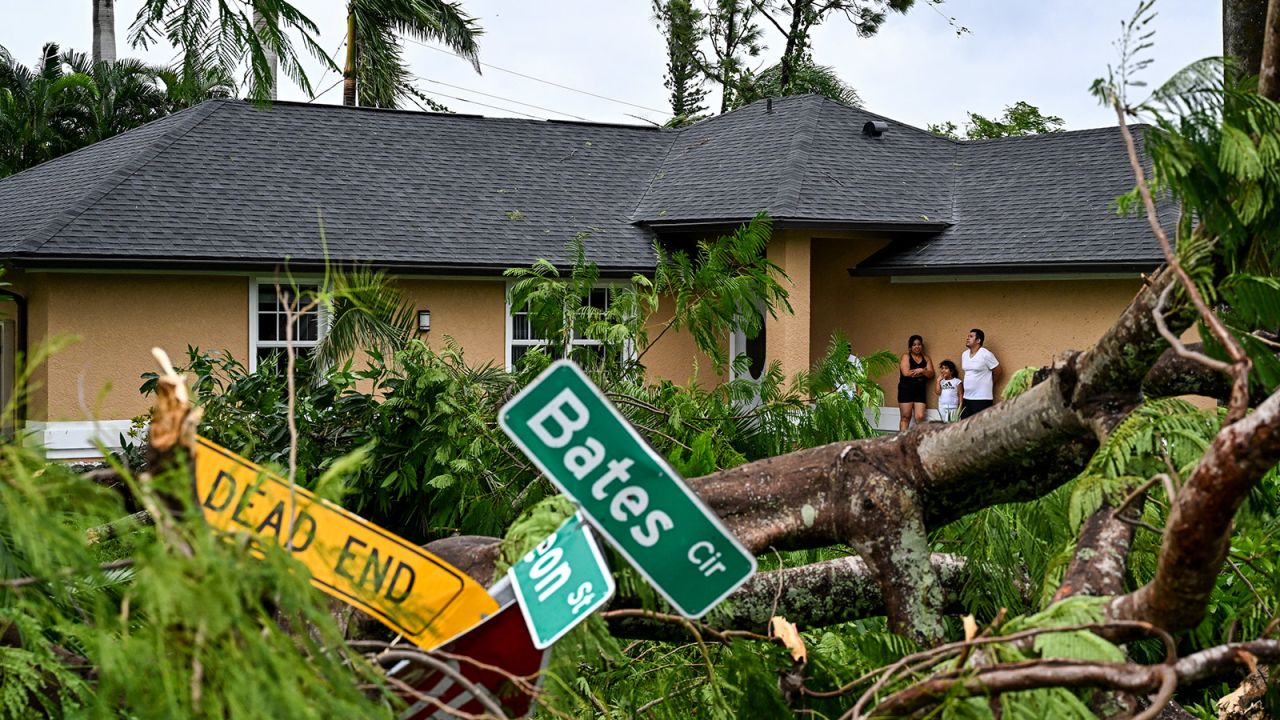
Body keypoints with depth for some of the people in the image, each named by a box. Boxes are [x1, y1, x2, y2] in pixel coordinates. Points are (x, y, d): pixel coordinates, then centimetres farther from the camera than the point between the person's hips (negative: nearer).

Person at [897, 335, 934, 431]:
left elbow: (930, 374, 4)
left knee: (920, 417, -7)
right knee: (905, 417, -3)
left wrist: (921, 371, -16)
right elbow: (906, 373, -14)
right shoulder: (906, 357, 1)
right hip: (906, 390, -4)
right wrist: (923, 371, -6)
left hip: (920, 391, 4)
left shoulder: (926, 359, 14)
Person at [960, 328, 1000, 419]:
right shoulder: (964, 354, 10)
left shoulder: (986, 354, -11)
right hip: (967, 398, 7)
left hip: (982, 399, -7)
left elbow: (997, 371, -2)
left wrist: (987, 383, 8)